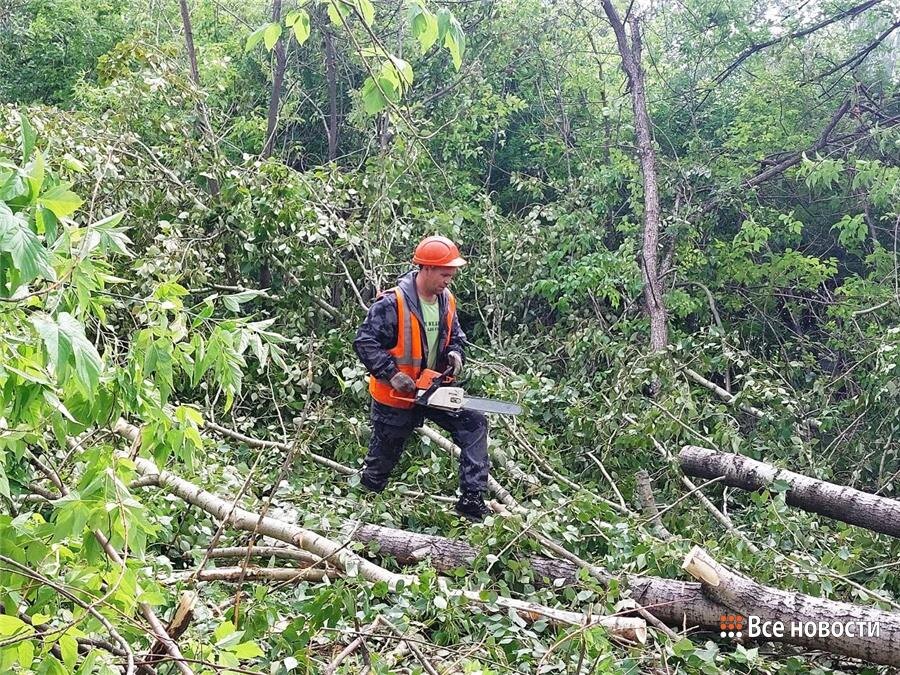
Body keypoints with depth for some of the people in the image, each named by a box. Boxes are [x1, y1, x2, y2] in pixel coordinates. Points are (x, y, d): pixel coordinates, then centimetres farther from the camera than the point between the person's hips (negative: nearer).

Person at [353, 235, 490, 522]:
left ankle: (472, 500, -6)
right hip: (395, 395, -6)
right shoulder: (393, 304, -24)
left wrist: (455, 353, -9)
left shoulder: (446, 301, -3)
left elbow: (456, 335, 13)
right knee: (382, 458, 10)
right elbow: (365, 342, -23)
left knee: (474, 424, -9)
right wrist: (391, 374, -29)